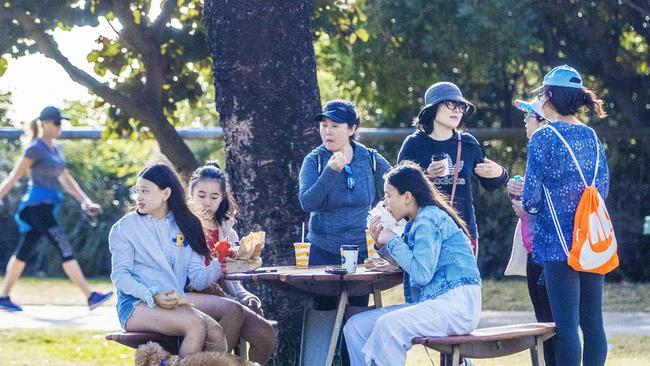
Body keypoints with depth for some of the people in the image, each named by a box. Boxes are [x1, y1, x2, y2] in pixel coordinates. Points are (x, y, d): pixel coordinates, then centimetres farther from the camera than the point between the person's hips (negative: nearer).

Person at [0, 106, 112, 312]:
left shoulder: (56, 147, 13)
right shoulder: (35, 148, -11)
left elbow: (65, 179, 18)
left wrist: (85, 201, 12)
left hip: (49, 205, 9)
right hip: (37, 204, -9)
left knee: (24, 251, 12)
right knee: (65, 249, -12)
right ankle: (91, 297, -16)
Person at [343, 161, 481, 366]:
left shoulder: (428, 220, -11)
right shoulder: (416, 222, 18)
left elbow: (422, 274, -19)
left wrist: (393, 241, -8)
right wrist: (382, 244, 8)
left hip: (457, 305, -10)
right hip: (433, 303, 10)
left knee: (388, 325, -34)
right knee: (356, 326, 0)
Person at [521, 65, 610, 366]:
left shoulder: (543, 138, -9)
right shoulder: (592, 137, 9)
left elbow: (532, 197, -10)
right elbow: (603, 188, 14)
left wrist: (523, 201, 11)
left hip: (558, 242, -6)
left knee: (566, 324, -6)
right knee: (592, 321, 8)